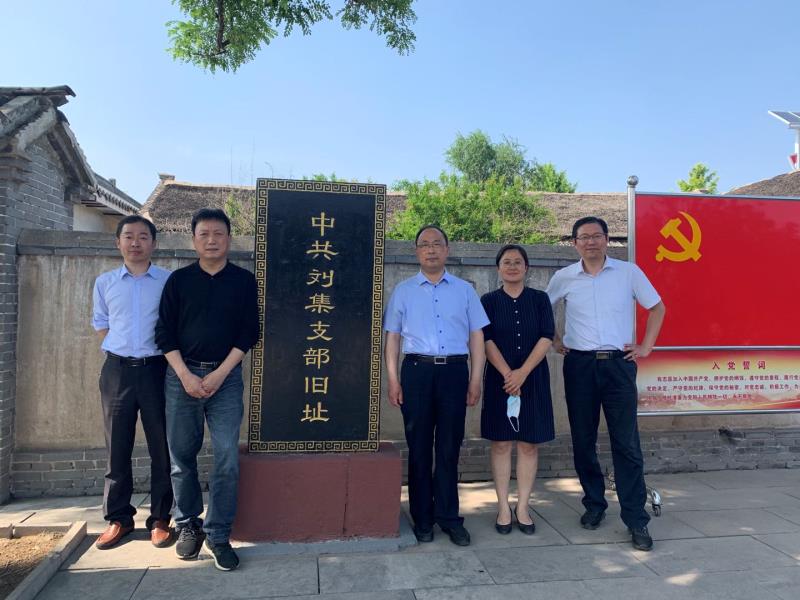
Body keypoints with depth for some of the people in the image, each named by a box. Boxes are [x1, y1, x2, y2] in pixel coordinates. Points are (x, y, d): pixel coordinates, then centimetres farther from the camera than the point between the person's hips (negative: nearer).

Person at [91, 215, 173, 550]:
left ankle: (160, 519, 16)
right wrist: (119, 350, 10)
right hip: (117, 370, 2)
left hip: (156, 369, -2)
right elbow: (100, 323, 19)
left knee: (161, 447, 3)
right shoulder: (105, 283, 9)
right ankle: (118, 518, 22)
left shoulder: (170, 281, 1)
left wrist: (170, 358, 1)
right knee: (117, 447, 8)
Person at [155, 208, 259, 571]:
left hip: (226, 376, -1)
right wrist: (186, 375, -9)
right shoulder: (179, 280, 5)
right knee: (181, 455, 7)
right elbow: (164, 332, 2)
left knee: (227, 458, -4)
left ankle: (218, 536, 8)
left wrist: (219, 374, -9)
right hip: (182, 375, 1)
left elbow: (249, 333, -1)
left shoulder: (243, 280, 3)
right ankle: (188, 526, 25)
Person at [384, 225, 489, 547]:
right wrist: (393, 380, -1)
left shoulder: (464, 290, 11)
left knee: (449, 448, 6)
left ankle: (448, 517, 18)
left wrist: (475, 381, 1)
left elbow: (476, 337, 9)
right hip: (417, 370, 0)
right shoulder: (403, 290, 10)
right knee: (419, 447, 6)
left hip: (455, 370, 1)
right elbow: (393, 337, 7)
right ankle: (422, 517, 18)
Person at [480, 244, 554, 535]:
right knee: (501, 443, 3)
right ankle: (503, 508, 12)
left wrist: (522, 373, -14)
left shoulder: (540, 299, 6)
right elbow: (487, 340, -4)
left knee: (529, 443, 3)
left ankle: (523, 507, 13)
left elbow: (546, 338, -4)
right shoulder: (489, 301, 4)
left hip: (533, 379, 1)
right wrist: (507, 374, -15)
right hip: (499, 379, -1)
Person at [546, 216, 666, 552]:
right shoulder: (564, 278, 4)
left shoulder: (629, 272, 2)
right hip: (579, 364, 2)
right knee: (583, 440, 8)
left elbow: (656, 307, 11)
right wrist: (554, 340, 10)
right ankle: (594, 504, 26)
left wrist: (646, 346, 4)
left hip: (619, 363, -1)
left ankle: (636, 519, 7)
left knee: (626, 443, -2)